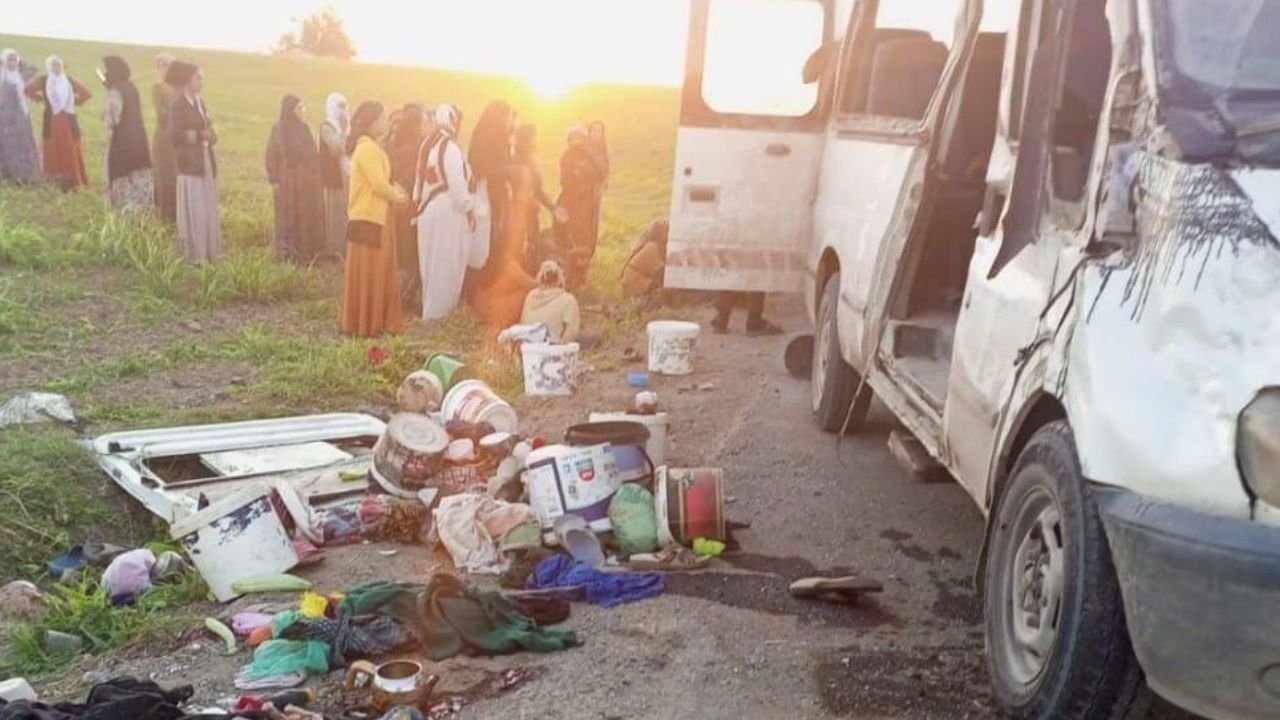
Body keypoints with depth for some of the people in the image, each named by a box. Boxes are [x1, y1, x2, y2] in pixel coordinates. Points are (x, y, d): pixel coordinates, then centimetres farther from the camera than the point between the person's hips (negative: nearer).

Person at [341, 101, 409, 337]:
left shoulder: (372, 147, 14)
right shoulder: (367, 148, -17)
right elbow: (379, 184, -22)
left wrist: (394, 190, 1)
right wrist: (397, 197, -5)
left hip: (376, 217, 10)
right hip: (368, 219, -10)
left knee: (380, 272, 14)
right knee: (367, 273, -2)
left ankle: (377, 321, 21)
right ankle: (364, 325, 5)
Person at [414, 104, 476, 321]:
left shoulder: (428, 144, 7)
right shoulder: (450, 147, -17)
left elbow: (420, 180, 8)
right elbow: (457, 186, -19)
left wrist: (417, 203, 12)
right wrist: (469, 210, -10)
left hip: (428, 210, 8)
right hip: (449, 213, -8)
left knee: (432, 263, 17)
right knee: (446, 264, 2)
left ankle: (431, 308, 27)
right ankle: (437, 311, 8)